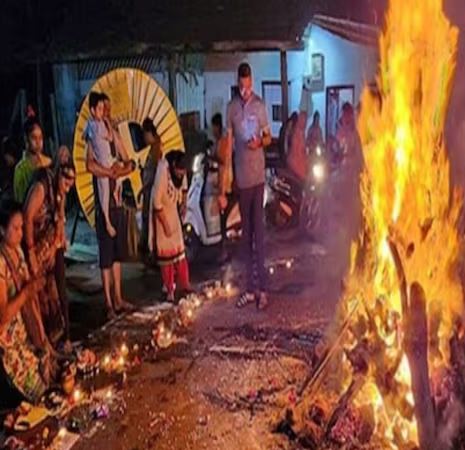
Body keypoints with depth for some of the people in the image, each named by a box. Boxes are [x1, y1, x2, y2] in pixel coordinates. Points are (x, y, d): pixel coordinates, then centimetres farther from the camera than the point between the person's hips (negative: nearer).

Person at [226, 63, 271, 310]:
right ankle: (250, 287, 15)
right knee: (246, 230, 7)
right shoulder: (232, 107, 6)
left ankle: (262, 288, 2)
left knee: (259, 227, -4)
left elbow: (268, 136, 7)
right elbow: (229, 142, 6)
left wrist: (260, 142, -17)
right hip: (241, 176, 3)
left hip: (258, 174, -3)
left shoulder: (260, 105, 1)